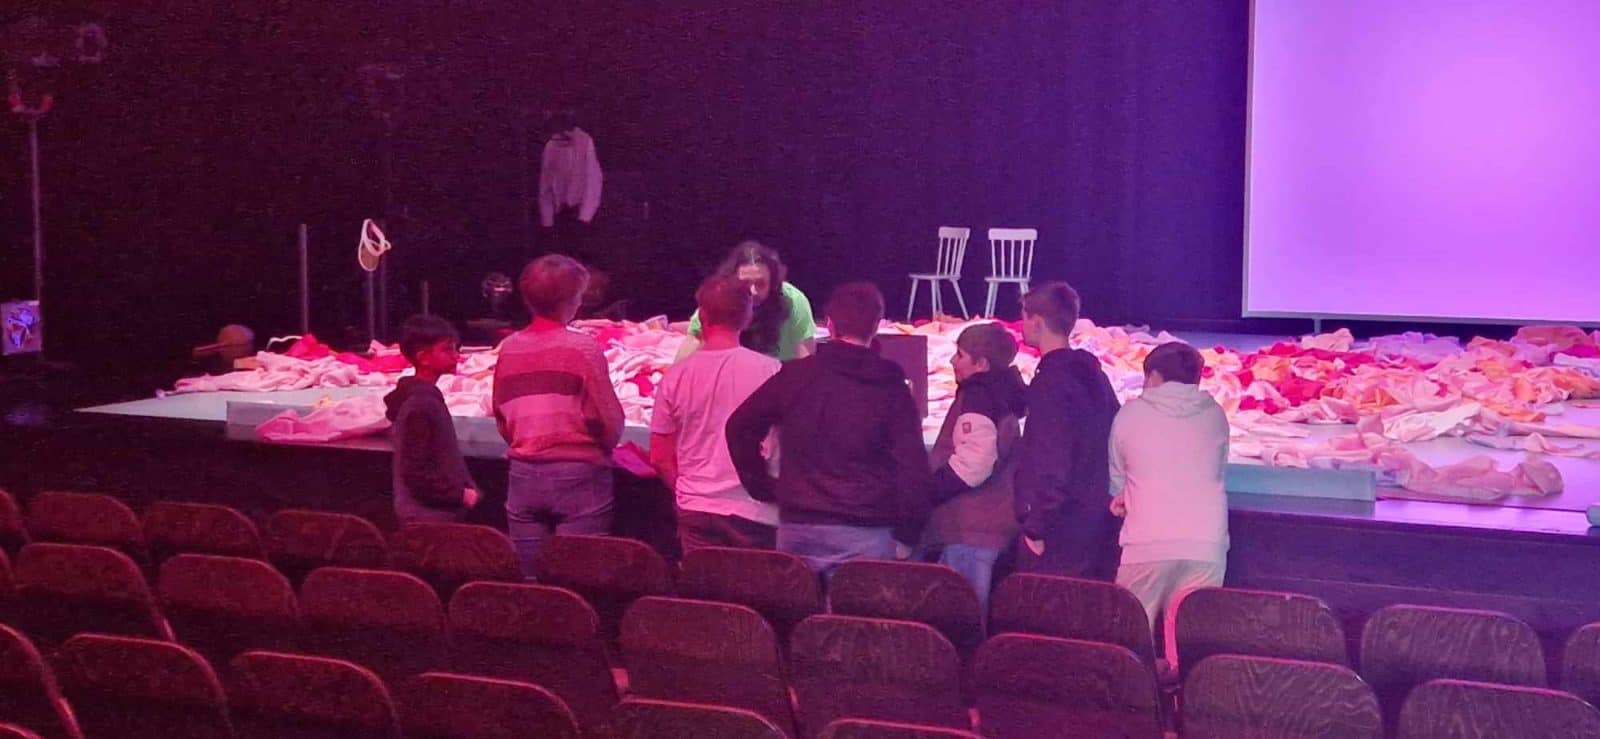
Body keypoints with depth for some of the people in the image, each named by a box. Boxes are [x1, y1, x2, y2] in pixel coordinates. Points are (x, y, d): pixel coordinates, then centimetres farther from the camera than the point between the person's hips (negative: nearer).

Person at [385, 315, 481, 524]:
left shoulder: (427, 397, 12)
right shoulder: (420, 406, -18)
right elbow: (416, 473, -20)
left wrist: (465, 488, 11)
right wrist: (460, 493, -16)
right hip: (429, 517, -10)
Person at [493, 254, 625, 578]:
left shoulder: (509, 348, 2)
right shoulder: (582, 348, -10)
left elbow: (502, 418, 9)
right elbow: (610, 420, -10)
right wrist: (604, 446, 11)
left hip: (524, 475, 4)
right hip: (578, 475, -4)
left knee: (528, 581, 9)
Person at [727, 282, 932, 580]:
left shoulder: (795, 375, 6)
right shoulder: (890, 387, 0)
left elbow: (740, 428, 9)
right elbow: (913, 468, -5)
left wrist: (762, 487, 15)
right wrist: (906, 536, 2)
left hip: (797, 526, 2)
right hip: (865, 533, -2)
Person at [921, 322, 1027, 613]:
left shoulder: (977, 398, -13)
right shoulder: (1003, 397, 17)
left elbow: (973, 464, -24)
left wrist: (929, 490, -14)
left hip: (972, 529, -10)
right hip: (998, 523, 10)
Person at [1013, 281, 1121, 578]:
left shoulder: (1052, 381, -16)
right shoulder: (1092, 373, 12)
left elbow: (1052, 464, -21)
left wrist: (1036, 528, -16)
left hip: (1058, 533, -9)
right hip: (1096, 525, 9)